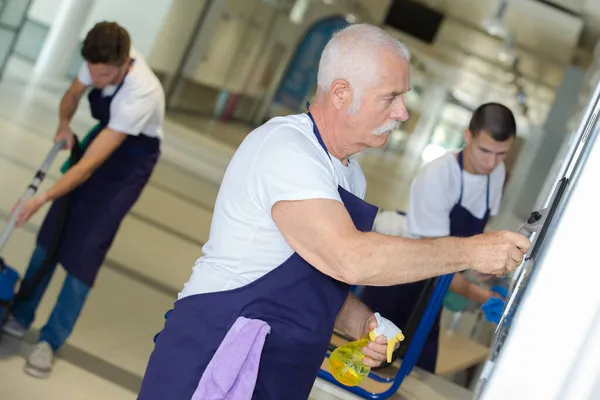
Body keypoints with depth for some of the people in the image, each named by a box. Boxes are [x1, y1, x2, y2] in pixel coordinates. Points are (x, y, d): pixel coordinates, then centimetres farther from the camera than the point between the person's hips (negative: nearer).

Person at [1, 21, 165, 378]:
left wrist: (44, 197, -38)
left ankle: (51, 341, 1)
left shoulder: (141, 94, -39)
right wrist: (64, 125, -14)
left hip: (133, 157, -7)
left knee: (86, 247, -10)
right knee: (53, 227, 4)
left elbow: (90, 165, -38)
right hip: (104, 135, 7)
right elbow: (72, 95, 4)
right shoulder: (104, 59, -19)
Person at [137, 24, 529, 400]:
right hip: (214, 359, -8)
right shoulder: (284, 147, -18)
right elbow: (350, 259, -30)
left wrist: (363, 324, -1)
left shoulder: (351, 176, 10)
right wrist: (470, 251, -22)